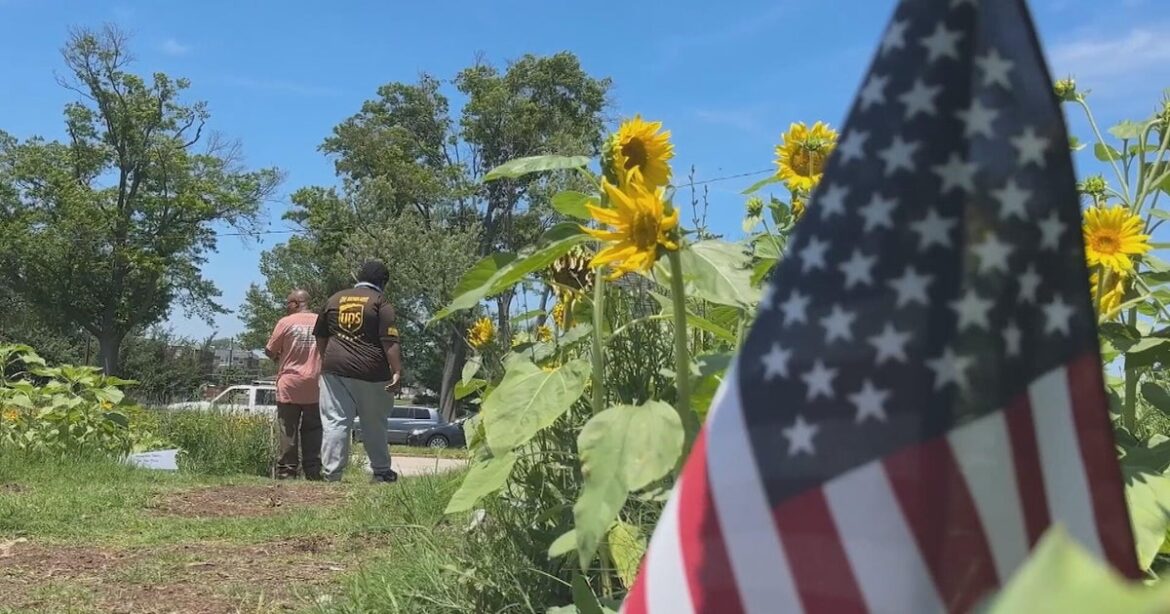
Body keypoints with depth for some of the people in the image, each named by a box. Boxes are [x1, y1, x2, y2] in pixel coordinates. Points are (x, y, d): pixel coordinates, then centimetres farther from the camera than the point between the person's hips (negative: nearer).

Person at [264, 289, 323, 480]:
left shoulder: (286, 322, -5)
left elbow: (269, 351, 0)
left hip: (289, 387, -2)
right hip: (315, 388, 2)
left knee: (288, 433, 2)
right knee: (312, 433, 7)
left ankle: (286, 473, 1)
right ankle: (313, 473, 4)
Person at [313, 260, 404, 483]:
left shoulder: (335, 299, 13)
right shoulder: (380, 302, -1)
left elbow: (320, 336, 20)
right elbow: (390, 341, -10)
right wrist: (397, 372, -11)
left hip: (335, 368, 3)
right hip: (371, 372, -3)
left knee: (335, 422, 1)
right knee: (374, 425, 10)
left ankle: (332, 473, -4)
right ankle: (381, 472, 19)